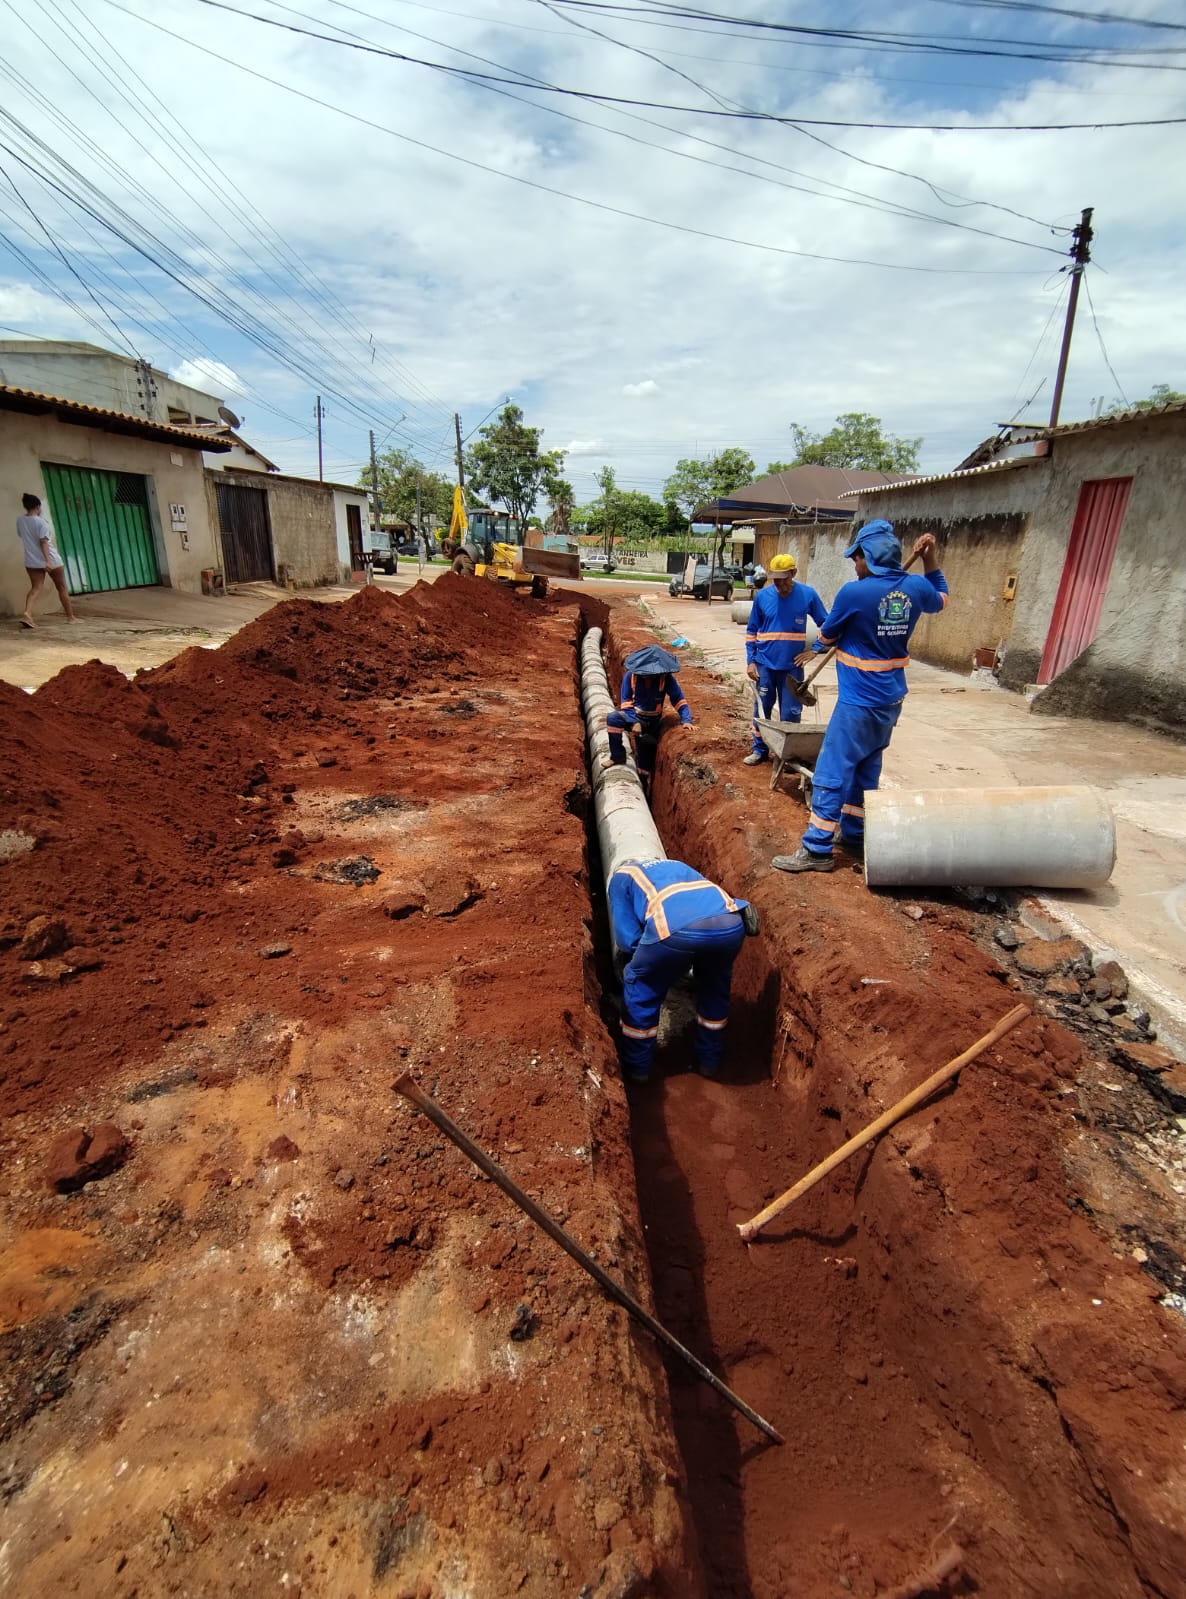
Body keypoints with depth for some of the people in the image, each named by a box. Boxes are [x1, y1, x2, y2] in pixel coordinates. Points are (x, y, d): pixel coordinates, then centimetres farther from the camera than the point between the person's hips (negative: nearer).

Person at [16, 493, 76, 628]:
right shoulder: (41, 522, -14)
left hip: (31, 561, 5)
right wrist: (48, 561, -25)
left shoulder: (20, 521, 4)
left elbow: (22, 536, 18)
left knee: (35, 588, 3)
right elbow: (43, 542, -21)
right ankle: (70, 616, 17)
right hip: (51, 560, -5)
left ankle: (26, 613, -21)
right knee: (62, 588, 9)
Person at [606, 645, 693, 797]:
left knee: (645, 762, 5)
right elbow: (625, 702, -11)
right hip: (634, 717, 0)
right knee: (612, 718, -31)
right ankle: (618, 757, -15)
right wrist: (634, 722, -25)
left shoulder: (667, 678, -17)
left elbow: (680, 701, -13)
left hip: (653, 722, 0)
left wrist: (686, 720, -29)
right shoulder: (630, 676, -17)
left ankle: (644, 794, 25)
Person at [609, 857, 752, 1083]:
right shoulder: (675, 866, 43)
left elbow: (629, 941, 17)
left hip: (675, 929, -4)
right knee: (715, 985, 36)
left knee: (640, 988, 25)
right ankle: (709, 1062, 47)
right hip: (729, 924, 5)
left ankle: (637, 1067, 38)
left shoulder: (621, 876, 28)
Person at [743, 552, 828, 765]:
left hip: (793, 665, -1)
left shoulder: (808, 595, -5)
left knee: (790, 713, 5)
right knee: (762, 709, 9)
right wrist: (750, 661, 0)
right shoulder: (762, 596, -2)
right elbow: (752, 631, 6)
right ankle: (760, 750, 24)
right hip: (764, 664, 1)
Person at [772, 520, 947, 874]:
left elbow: (827, 636, -2)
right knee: (866, 771, 18)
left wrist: (816, 648, 20)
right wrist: (930, 556, 19)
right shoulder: (915, 588, 1)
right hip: (891, 701, 8)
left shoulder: (855, 593, -17)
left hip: (858, 702, -7)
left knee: (833, 773, -3)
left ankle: (817, 850, -1)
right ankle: (854, 835, 29)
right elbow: (941, 598, 26)